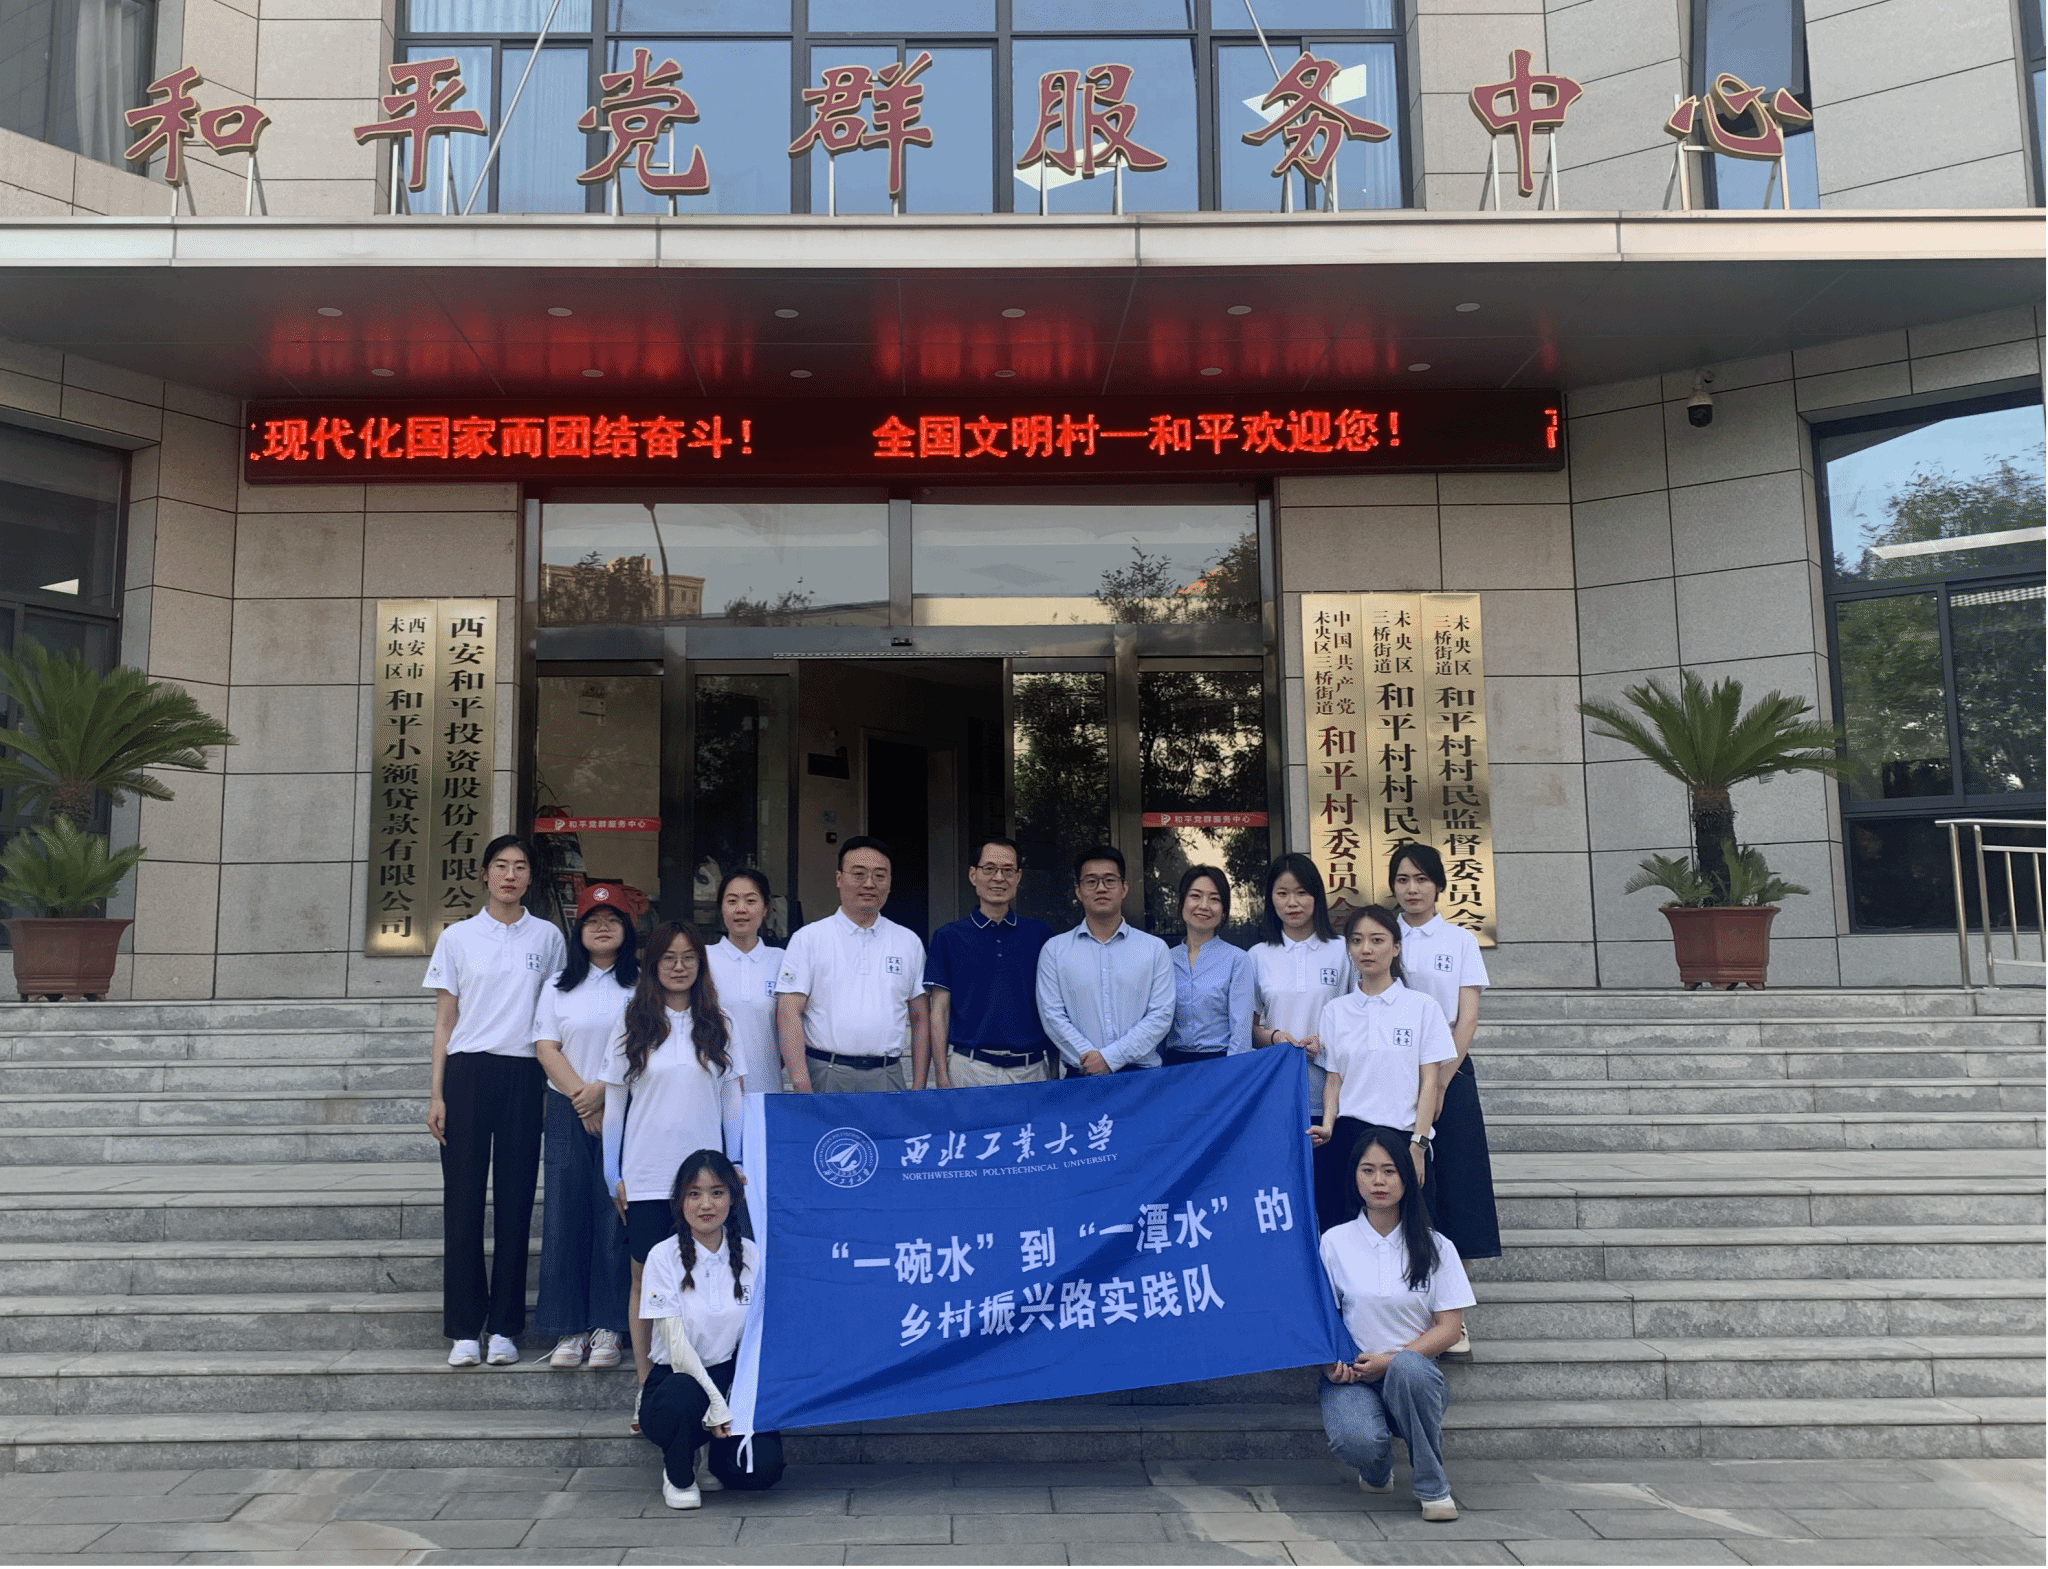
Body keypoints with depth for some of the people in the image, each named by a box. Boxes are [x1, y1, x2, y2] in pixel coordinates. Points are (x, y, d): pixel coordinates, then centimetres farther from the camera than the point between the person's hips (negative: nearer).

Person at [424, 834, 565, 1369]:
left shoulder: (548, 938, 9)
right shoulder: (457, 937, 8)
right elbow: (445, 1019, 8)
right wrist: (437, 1093, 2)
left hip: (523, 1075, 0)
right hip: (468, 1072, 0)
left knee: (516, 1199, 2)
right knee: (463, 1198, 0)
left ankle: (505, 1327, 10)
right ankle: (464, 1329, 7)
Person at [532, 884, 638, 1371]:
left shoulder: (642, 985, 5)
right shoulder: (558, 987, 13)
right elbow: (546, 1048, 4)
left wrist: (604, 1091, -14)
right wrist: (581, 1096, -9)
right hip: (568, 1112, 2)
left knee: (615, 1216, -4)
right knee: (564, 1216, 0)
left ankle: (608, 1328, 2)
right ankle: (569, 1328, 6)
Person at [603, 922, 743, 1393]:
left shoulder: (718, 1027, 7)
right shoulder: (632, 1026, 3)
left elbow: (732, 1104, 9)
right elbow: (614, 1106, 5)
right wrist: (613, 1177, 4)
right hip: (645, 1178, -1)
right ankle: (646, 1387, 11)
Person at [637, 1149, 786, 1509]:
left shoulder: (750, 1255, 1)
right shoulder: (663, 1257, -8)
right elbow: (676, 1345, -14)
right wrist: (715, 1402, -23)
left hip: (730, 1376, 2)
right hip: (677, 1377, -2)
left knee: (764, 1467, -24)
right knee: (684, 1396, -38)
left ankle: (718, 1466, 13)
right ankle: (678, 1476, -5)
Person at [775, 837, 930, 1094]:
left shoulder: (909, 942, 13)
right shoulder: (808, 939, 4)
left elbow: (921, 1018, 13)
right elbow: (788, 1014, -3)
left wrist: (919, 1087, 5)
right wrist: (802, 1087, -12)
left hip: (888, 1076, 2)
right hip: (825, 1076, -2)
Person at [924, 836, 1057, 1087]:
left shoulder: (1040, 935, 9)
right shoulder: (949, 937, 5)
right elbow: (939, 1011, 2)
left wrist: (1054, 1068, 3)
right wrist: (942, 1076, -5)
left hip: (1033, 1068, 2)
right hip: (971, 1067, -1)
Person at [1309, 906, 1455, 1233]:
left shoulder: (1422, 1007, 3)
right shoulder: (1334, 1011, 10)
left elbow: (1429, 1083, 0)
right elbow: (1334, 1080, 10)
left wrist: (1418, 1144, -7)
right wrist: (1327, 1126, -7)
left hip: (1402, 1137, -2)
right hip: (1347, 1137, 2)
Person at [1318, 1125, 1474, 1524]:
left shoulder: (1435, 1247, 5)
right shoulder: (1335, 1241, 5)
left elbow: (1449, 1327, 0)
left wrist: (1391, 1359, -14)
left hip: (1413, 1368, 0)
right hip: (1351, 1374, 0)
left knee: (1408, 1368, -38)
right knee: (1356, 1441, -34)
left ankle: (1433, 1487, -15)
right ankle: (1377, 1471, 7)